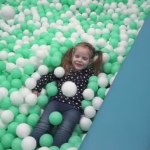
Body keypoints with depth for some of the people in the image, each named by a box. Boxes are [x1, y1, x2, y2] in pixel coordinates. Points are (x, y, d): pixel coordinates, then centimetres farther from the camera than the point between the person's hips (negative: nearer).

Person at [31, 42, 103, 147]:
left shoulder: (89, 74, 9)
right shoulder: (63, 69, 14)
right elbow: (47, 77, 15)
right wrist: (36, 89, 8)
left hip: (74, 107, -2)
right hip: (57, 101, 2)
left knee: (65, 129, -25)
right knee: (44, 123, -17)